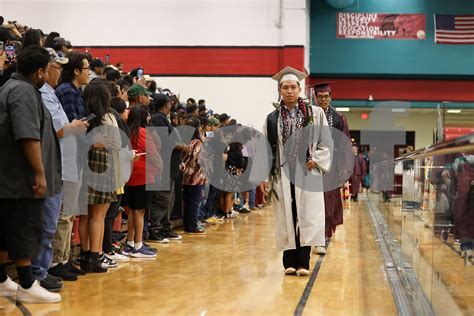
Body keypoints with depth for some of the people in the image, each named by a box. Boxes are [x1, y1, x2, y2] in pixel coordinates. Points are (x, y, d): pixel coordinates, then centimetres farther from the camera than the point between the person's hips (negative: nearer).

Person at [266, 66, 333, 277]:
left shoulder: (315, 113, 5)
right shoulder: (272, 119, 8)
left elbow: (326, 143, 7)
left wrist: (316, 161, -7)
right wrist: (265, 176, 5)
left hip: (307, 172, -1)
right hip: (283, 174, 1)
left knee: (307, 218, -4)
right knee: (286, 218, 3)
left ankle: (303, 262, 0)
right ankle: (290, 262, 9)